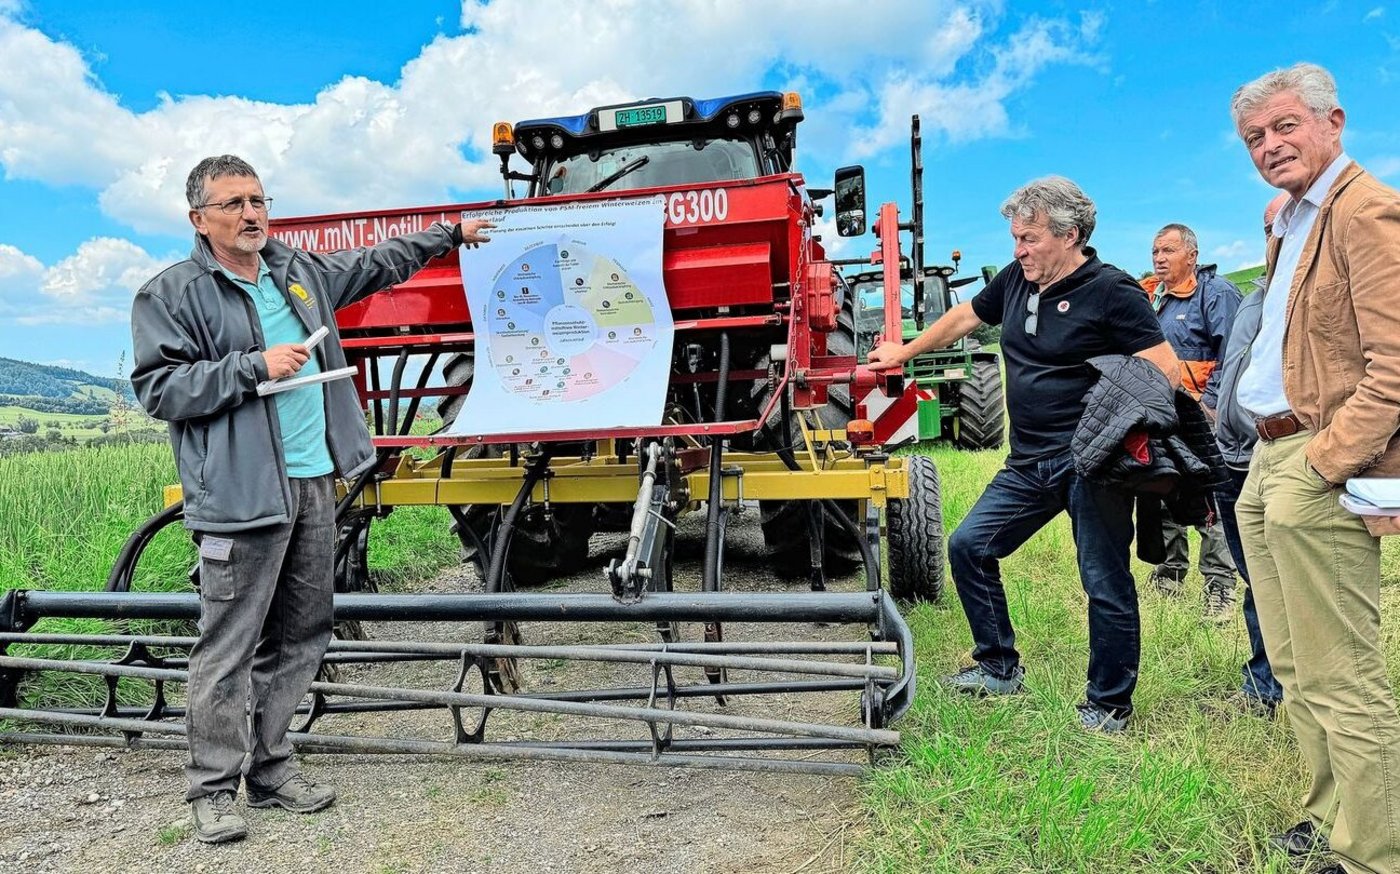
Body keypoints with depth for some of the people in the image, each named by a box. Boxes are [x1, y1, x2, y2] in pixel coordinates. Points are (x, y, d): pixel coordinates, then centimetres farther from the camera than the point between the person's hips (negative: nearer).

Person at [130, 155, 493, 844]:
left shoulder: (300, 271, 15)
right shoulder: (171, 295, -3)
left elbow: (378, 263, 29)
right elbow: (158, 388, -9)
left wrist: (451, 235, 36)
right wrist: (256, 366, -16)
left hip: (315, 483, 7)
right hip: (242, 496, -6)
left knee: (300, 637, 12)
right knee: (228, 648, -1)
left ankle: (272, 767, 26)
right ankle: (212, 787, 14)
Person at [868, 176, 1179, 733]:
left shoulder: (1111, 292, -10)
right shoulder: (1015, 281, 10)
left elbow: (1165, 371, -13)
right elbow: (964, 317, 26)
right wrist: (903, 353, 32)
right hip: (1028, 463, 7)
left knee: (1105, 583, 0)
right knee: (969, 545, 7)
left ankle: (1110, 705, 19)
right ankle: (999, 667, 23)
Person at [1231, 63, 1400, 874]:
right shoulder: (1290, 217, 17)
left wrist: (1323, 464, -20)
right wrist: (1271, 464, 16)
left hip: (1318, 473, -10)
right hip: (1269, 462, 10)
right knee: (1295, 667, 19)